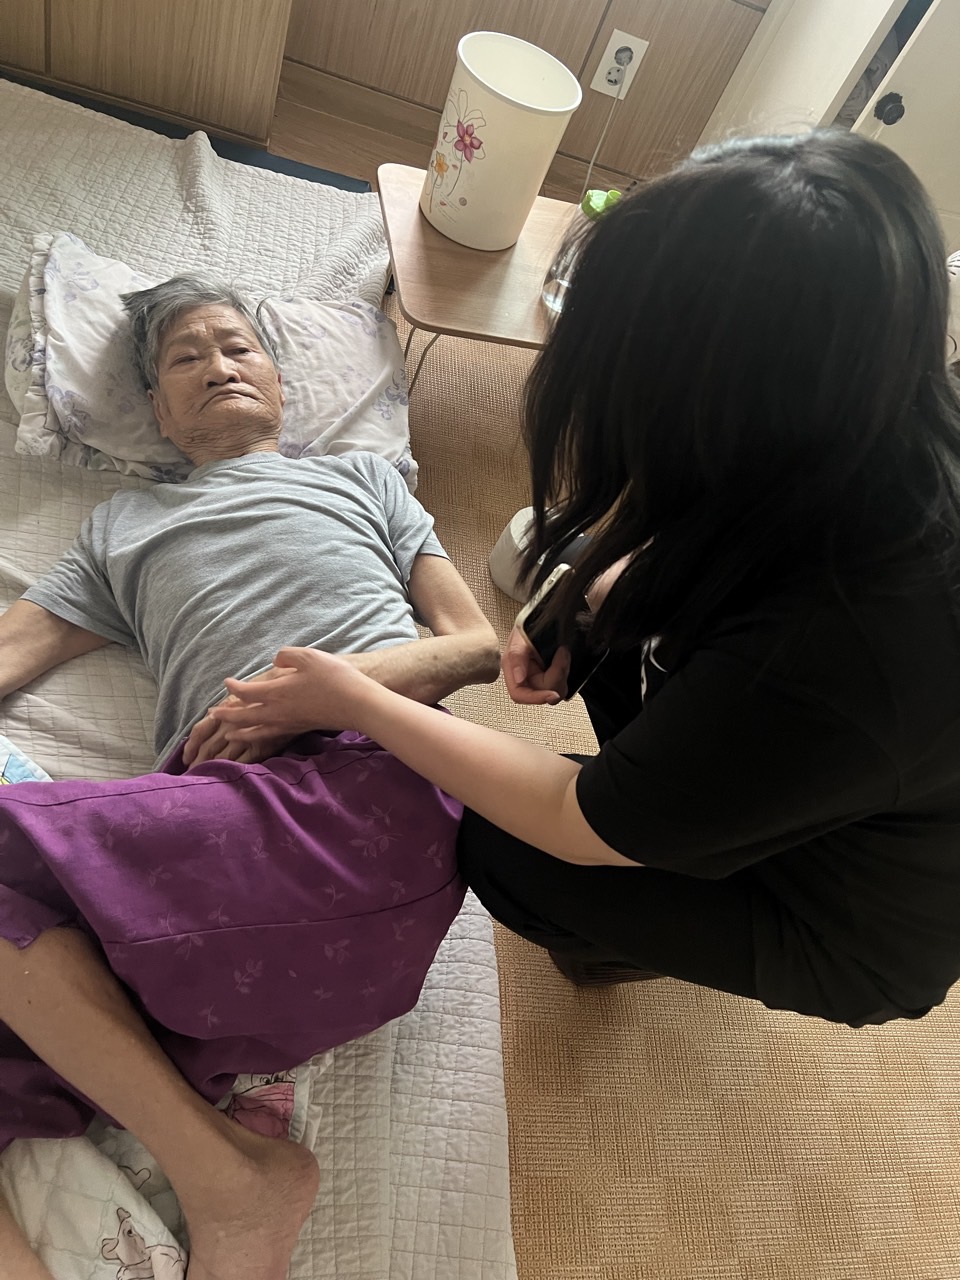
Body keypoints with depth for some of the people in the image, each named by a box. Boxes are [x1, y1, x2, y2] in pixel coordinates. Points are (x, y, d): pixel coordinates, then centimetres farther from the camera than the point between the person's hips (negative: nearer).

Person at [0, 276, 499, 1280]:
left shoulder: (359, 478, 26)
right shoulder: (122, 527, 33)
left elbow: (479, 645, 15)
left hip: (370, 782, -3)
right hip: (224, 814, 4)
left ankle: (222, 1174, -11)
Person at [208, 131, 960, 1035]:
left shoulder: (837, 656, -44)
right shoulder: (880, 442, -23)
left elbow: (573, 826, -29)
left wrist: (354, 702, -20)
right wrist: (586, 603, -15)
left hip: (843, 919, -5)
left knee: (505, 855, -9)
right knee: (604, 609, -1)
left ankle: (640, 947, 25)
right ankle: (663, 805, 21)